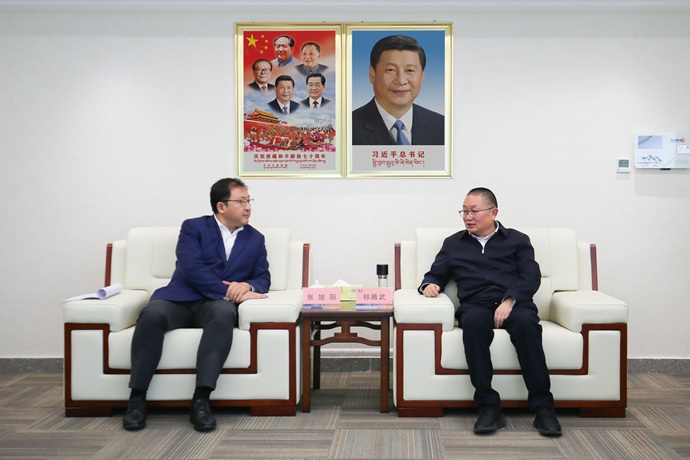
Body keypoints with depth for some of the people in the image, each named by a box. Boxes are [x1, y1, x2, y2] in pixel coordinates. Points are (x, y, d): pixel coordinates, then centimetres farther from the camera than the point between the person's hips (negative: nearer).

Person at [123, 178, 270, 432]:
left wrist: (247, 286, -11)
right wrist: (229, 291, -17)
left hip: (217, 304, 1)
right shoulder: (193, 227, 8)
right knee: (152, 314, -34)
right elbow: (191, 268, -8)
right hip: (181, 297, -1)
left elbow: (263, 278, 14)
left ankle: (200, 400, -38)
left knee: (224, 315, -37)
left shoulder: (255, 239, 19)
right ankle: (137, 399, -23)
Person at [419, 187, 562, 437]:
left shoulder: (517, 240, 20)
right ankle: (488, 406, -33)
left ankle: (542, 407, -31)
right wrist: (429, 284, -1)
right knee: (472, 322, -37)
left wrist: (510, 300, -12)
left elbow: (532, 277, 7)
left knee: (525, 323, -36)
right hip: (475, 305, 1)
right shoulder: (453, 243, 27)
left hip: (515, 304, 0)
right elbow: (435, 274, 25)